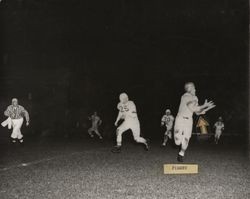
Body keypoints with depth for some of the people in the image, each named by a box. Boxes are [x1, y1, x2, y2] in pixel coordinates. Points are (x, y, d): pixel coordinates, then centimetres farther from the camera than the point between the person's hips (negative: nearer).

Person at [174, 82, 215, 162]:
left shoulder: (195, 98, 13)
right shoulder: (186, 96, -13)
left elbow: (197, 112, 18)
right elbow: (193, 109, -19)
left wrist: (208, 108, 10)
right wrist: (204, 106, -11)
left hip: (189, 120, 6)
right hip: (181, 119, -6)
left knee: (185, 140, -1)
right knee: (178, 142, -12)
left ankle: (181, 154, 24)